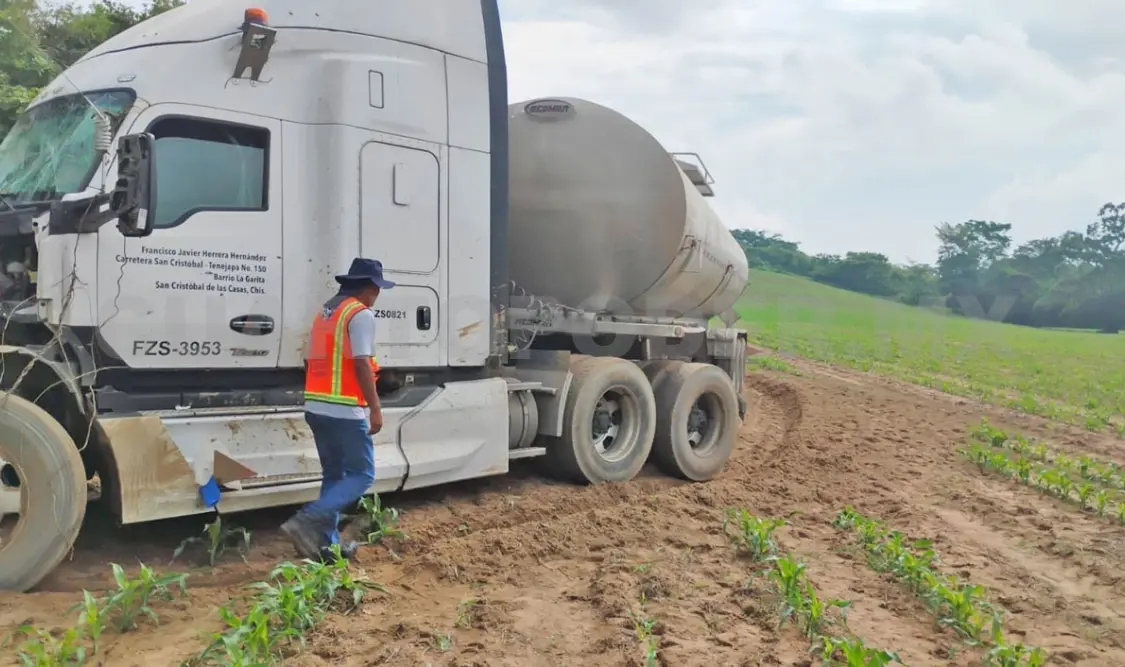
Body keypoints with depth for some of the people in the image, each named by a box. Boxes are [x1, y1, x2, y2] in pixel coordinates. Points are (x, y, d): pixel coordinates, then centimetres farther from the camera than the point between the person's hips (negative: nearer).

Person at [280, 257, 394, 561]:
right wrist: (375, 408, -16)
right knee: (362, 475, -1)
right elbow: (361, 364, -18)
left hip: (316, 408, 9)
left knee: (334, 475, 17)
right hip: (345, 411, -9)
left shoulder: (324, 313, 18)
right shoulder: (361, 314, -9)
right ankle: (307, 521, -15)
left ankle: (327, 542, 16)